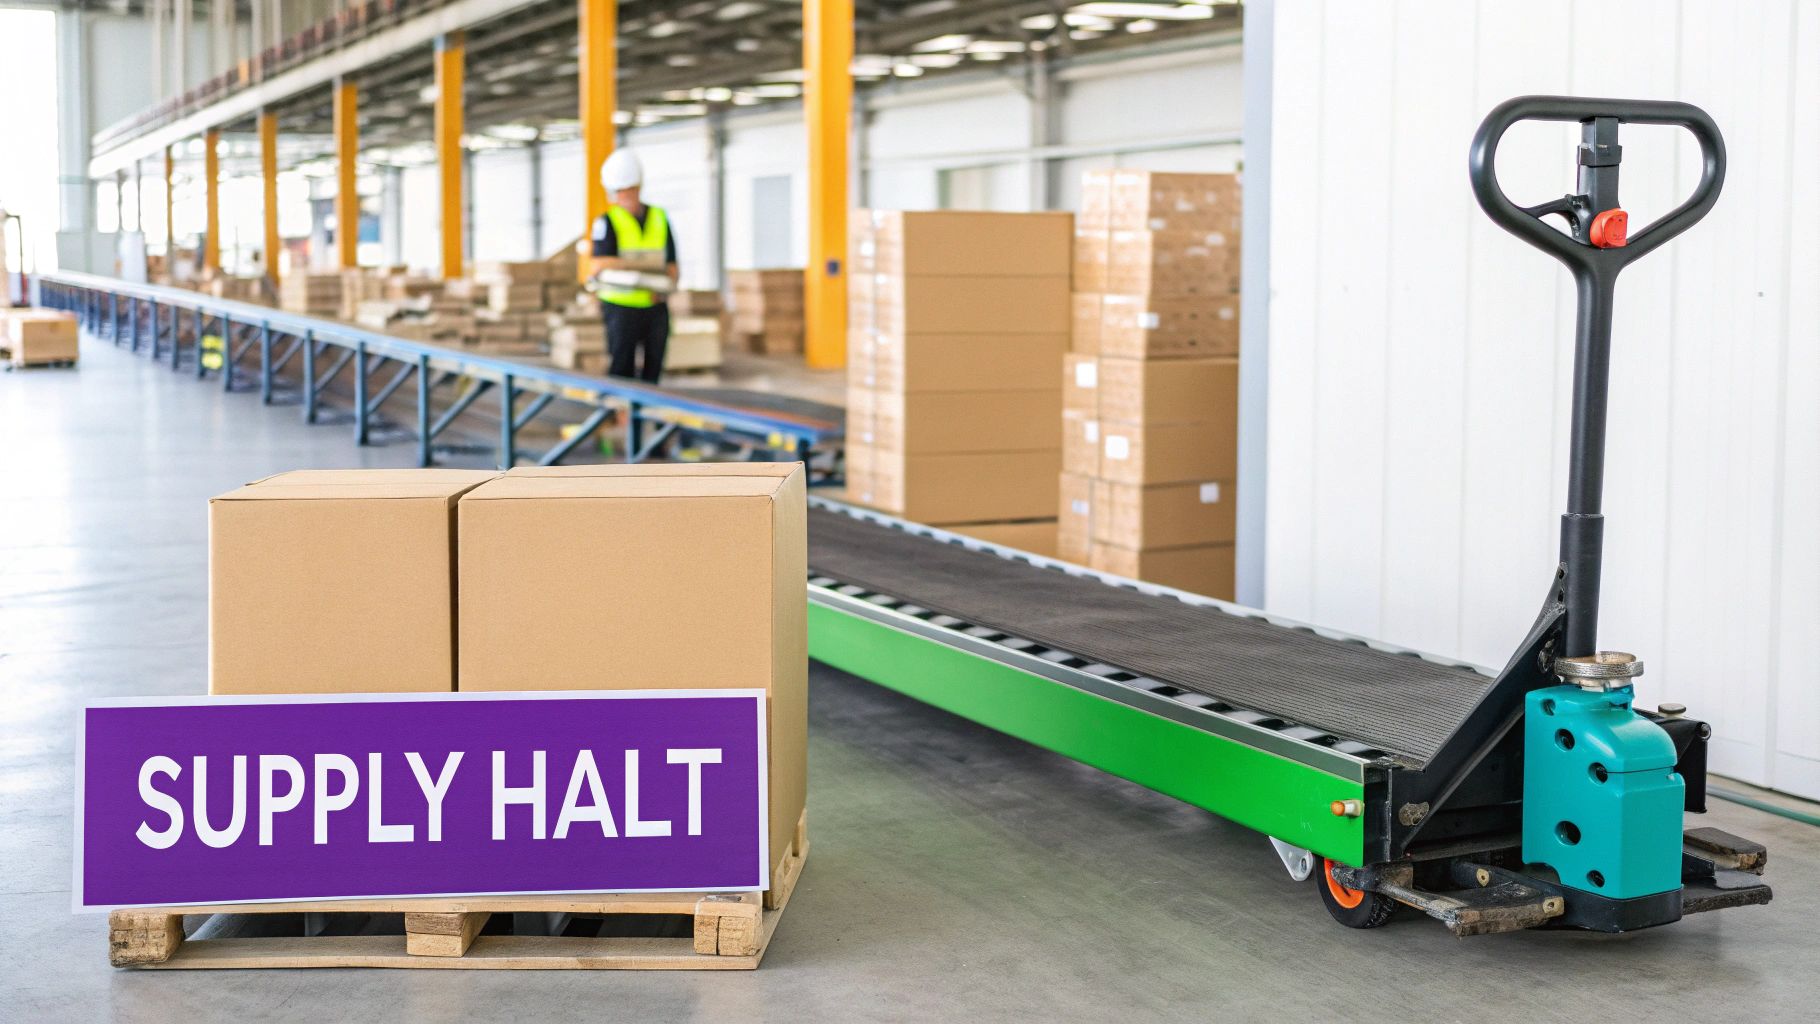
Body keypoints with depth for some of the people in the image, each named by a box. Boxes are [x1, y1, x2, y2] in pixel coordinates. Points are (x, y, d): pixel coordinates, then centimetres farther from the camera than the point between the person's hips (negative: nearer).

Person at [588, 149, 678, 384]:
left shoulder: (660, 219, 10)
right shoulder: (608, 222, -3)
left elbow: (671, 266, 10)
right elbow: (598, 265, -15)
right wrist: (641, 264, -19)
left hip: (655, 306, 4)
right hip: (621, 308, -4)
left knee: (653, 370, 5)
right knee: (621, 372, -5)